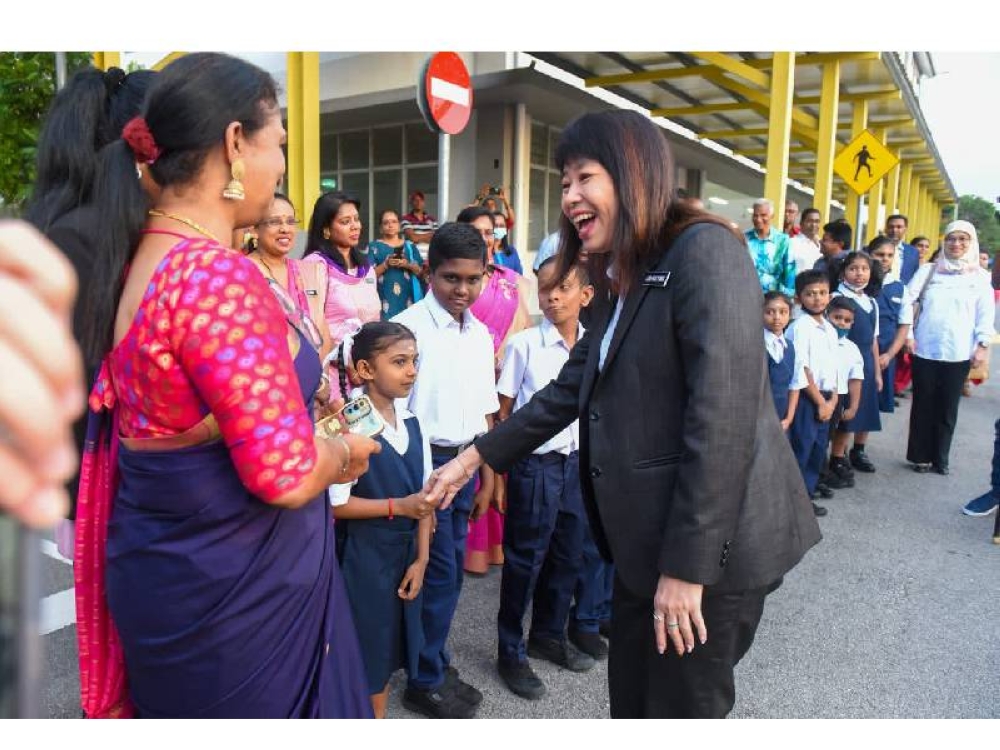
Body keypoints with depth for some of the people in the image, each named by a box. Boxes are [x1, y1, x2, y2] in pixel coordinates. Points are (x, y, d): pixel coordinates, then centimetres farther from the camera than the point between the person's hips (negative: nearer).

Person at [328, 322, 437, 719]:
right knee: (363, 648, 8)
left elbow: (425, 498, 4)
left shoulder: (412, 424, 2)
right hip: (363, 555, -6)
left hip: (405, 552, 6)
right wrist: (397, 507, -21)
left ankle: (379, 715, 36)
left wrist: (421, 557, -1)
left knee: (388, 648, 19)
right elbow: (335, 504, -18)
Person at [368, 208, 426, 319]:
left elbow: (421, 272, 9)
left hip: (407, 298, 3)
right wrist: (386, 264, -17)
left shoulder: (409, 246, 13)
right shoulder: (374, 246, 5)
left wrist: (408, 265, -10)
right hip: (386, 299, -2)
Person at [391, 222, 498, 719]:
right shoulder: (409, 327, -13)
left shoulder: (480, 334, 7)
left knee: (451, 571, 15)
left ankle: (433, 663, 35)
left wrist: (485, 480, 14)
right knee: (439, 572, 2)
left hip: (464, 462, 6)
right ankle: (425, 681, 22)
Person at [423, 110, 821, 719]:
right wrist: (474, 457, 15)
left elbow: (724, 417, -22)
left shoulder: (705, 250, -15)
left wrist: (686, 567, -22)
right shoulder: (627, 283, 13)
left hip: (708, 546, -8)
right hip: (646, 541, 8)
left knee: (684, 707, 8)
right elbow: (567, 393, 17)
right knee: (632, 702, 20)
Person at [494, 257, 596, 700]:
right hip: (534, 464, -5)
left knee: (568, 557, 17)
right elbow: (503, 413, -5)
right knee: (525, 561, 6)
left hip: (578, 463, 5)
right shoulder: (524, 344, -9)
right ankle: (511, 654, 24)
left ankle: (548, 636, 38)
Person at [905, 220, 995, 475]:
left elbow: (986, 314, 3)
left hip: (959, 354, 1)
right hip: (925, 350, 0)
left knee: (948, 407, 7)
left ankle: (940, 457, 20)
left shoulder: (980, 277, 7)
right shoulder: (928, 270, 6)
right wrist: (907, 334, -7)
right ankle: (920, 456, 16)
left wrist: (983, 344, -7)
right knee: (923, 404, 5)